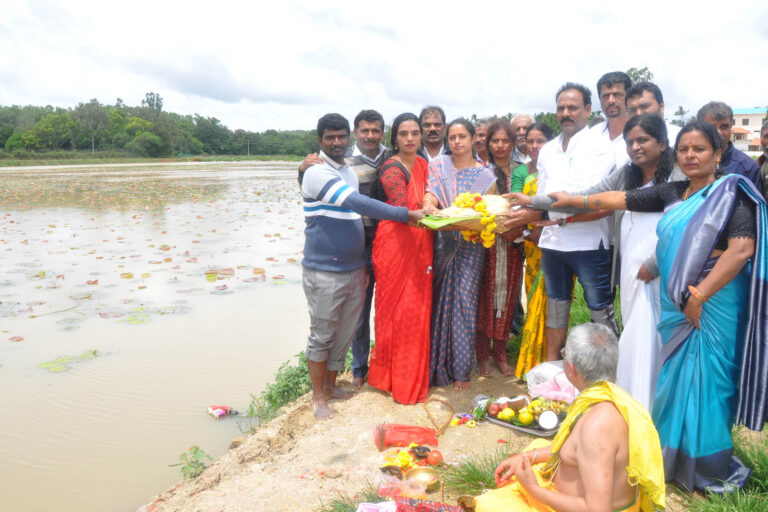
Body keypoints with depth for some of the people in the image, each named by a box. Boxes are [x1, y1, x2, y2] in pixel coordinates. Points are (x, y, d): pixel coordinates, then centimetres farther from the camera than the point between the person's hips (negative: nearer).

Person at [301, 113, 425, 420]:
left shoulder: (350, 173, 13)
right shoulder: (317, 174, -14)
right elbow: (359, 205, -25)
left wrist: (364, 262, 21)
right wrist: (407, 215, -27)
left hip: (354, 269, 8)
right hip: (324, 272, -7)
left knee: (344, 334, 15)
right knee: (322, 336, 4)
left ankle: (330, 386, 31)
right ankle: (318, 397, 18)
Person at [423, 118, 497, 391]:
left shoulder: (485, 175, 7)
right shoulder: (438, 165, 8)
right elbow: (430, 195, -6)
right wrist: (428, 207, -29)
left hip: (469, 247, -1)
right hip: (441, 243, 1)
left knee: (464, 302, -2)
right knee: (439, 301, 3)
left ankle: (461, 368, 12)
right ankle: (436, 365, 17)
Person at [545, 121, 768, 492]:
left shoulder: (731, 193, -7)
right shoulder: (673, 193, 10)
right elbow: (621, 199, 17)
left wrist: (699, 296, -21)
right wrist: (574, 200, 22)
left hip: (711, 304, -6)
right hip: (675, 304, 6)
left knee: (704, 381, 1)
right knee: (676, 379, 13)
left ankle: (710, 471, 19)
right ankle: (675, 460, 30)